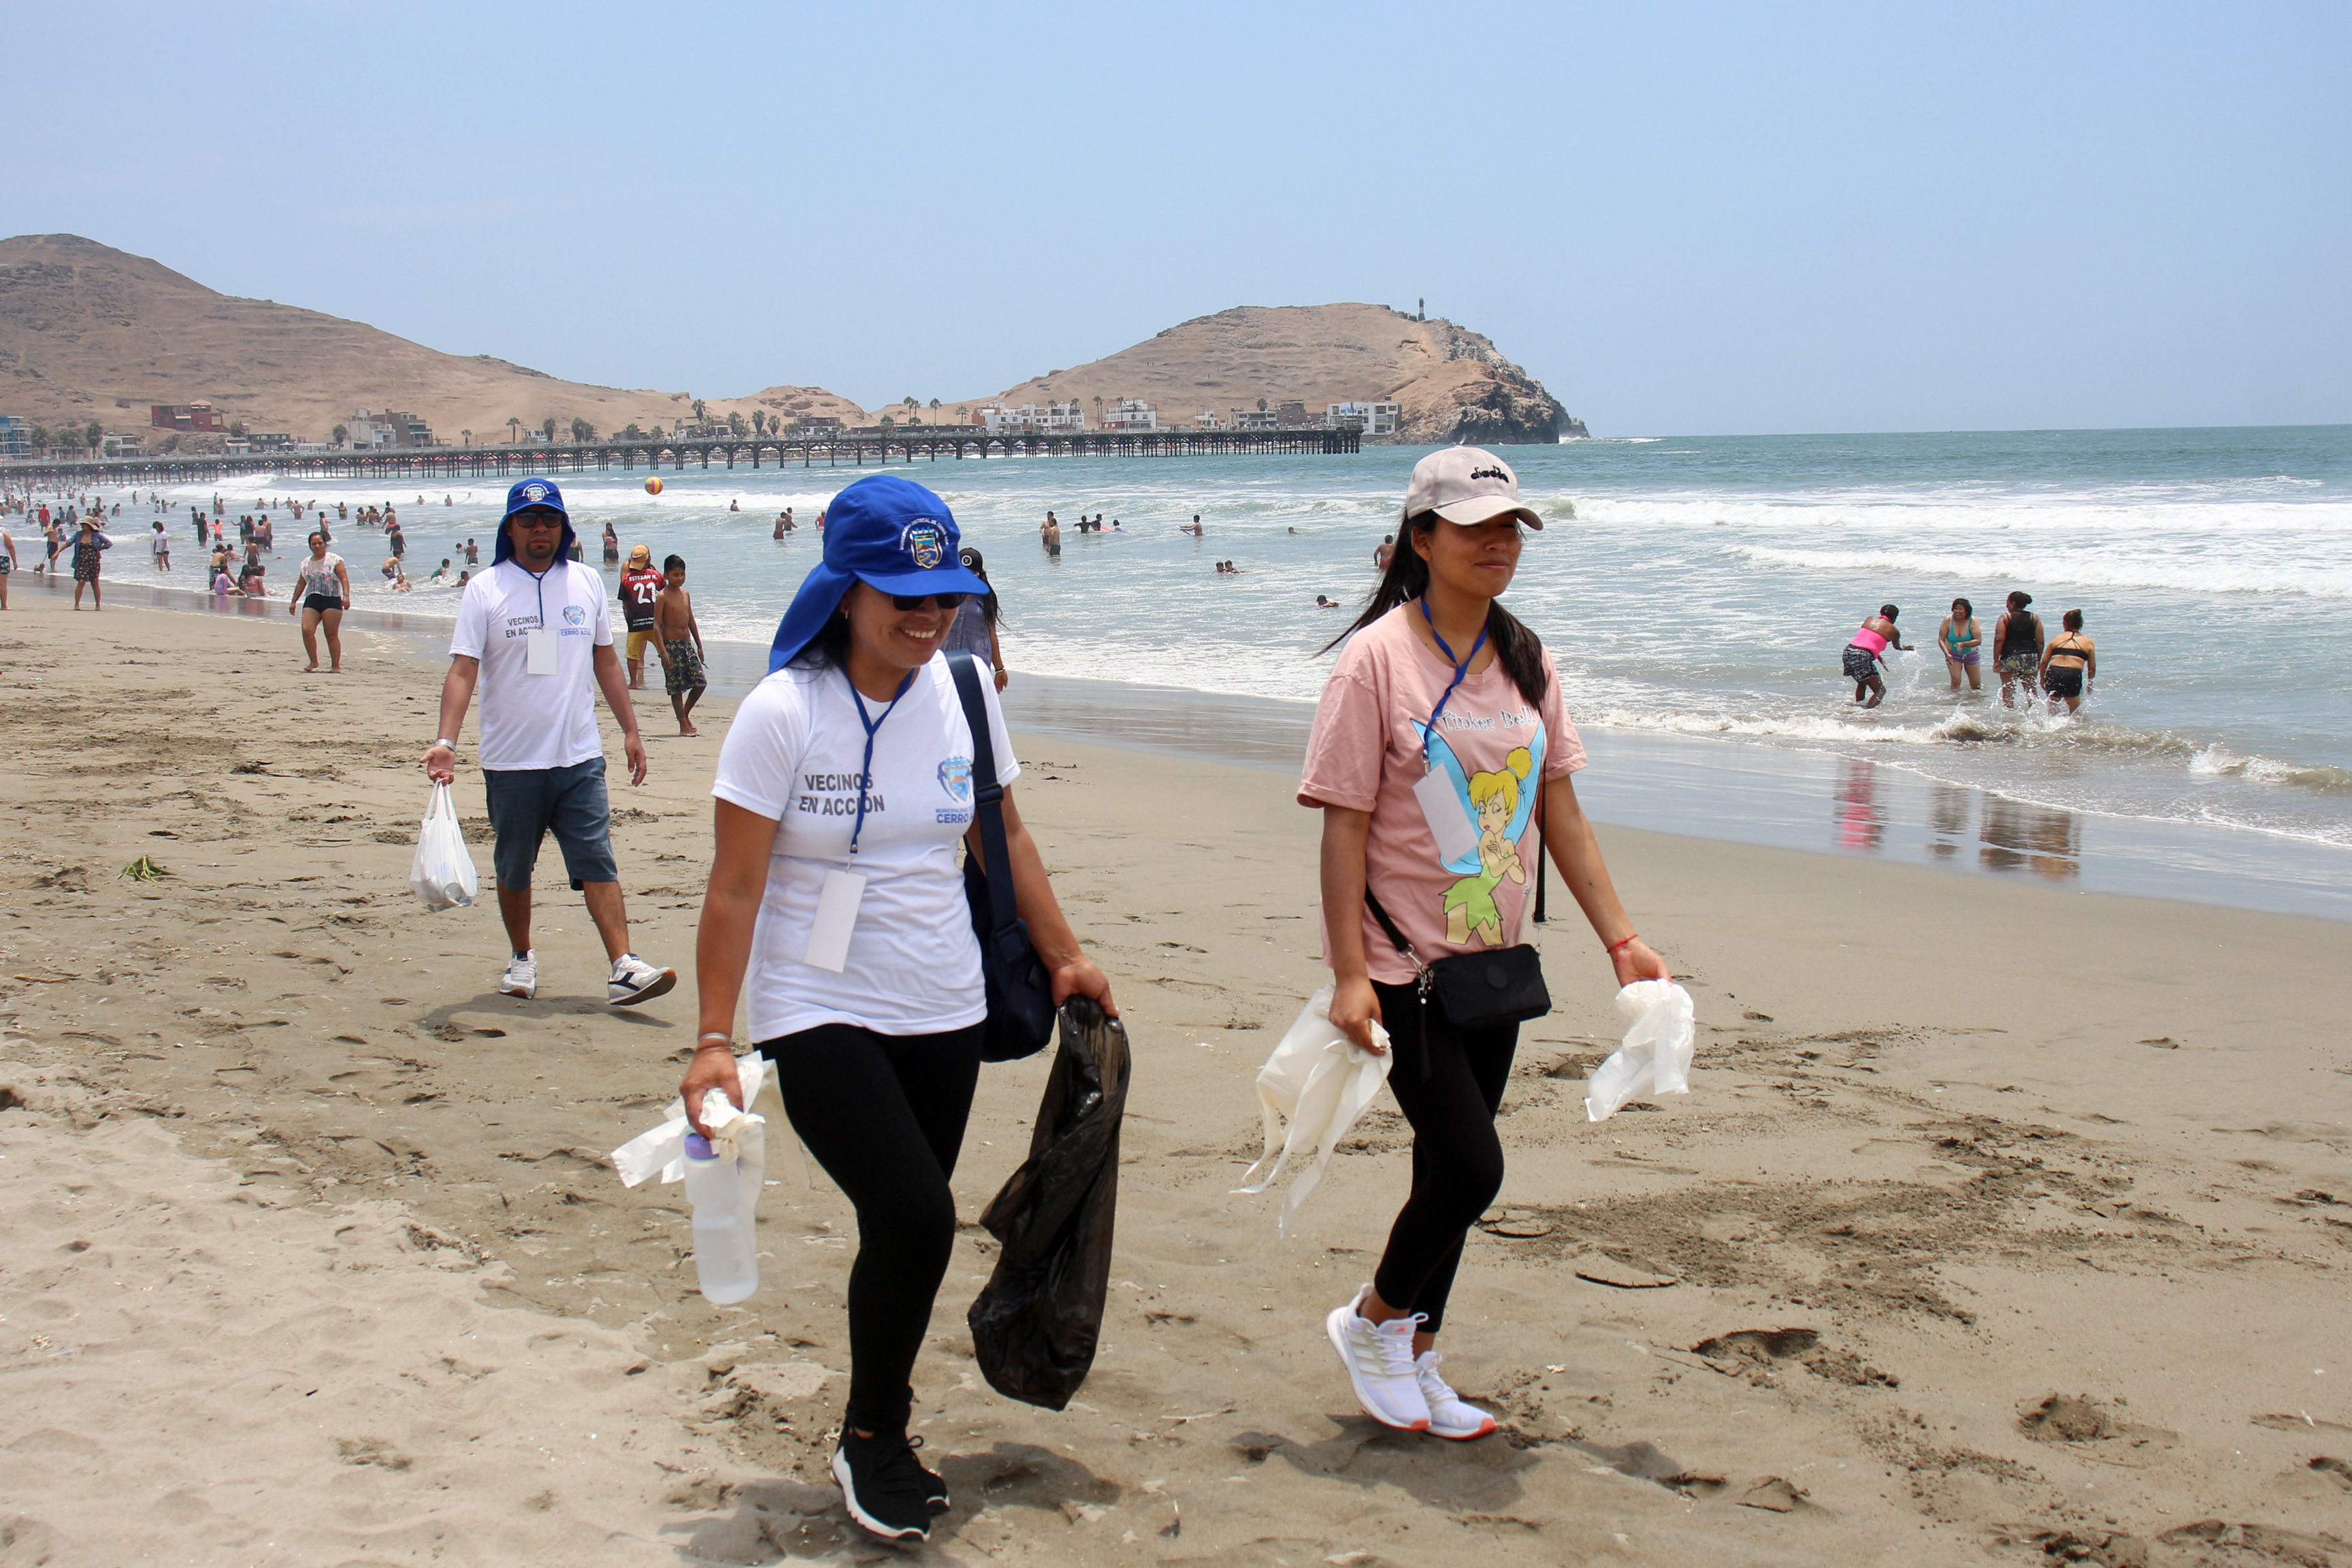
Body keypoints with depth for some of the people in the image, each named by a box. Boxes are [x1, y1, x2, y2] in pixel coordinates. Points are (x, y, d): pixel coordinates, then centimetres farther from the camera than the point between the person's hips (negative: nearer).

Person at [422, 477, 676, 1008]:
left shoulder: (587, 582, 8)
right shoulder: (486, 589, -2)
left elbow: (606, 661, 16)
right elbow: (462, 670, -8)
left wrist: (630, 730, 13)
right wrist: (446, 742, -20)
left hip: (580, 756, 1)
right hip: (511, 761, -1)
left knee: (598, 862, -7)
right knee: (514, 869, 12)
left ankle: (623, 967, -14)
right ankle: (522, 957, 31)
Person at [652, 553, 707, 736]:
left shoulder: (685, 594, 11)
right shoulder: (662, 597, -9)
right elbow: (656, 625, -12)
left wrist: (699, 646, 17)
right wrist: (663, 652, -19)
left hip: (687, 643, 6)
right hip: (671, 644, -6)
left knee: (700, 682, 1)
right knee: (676, 687, -2)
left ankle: (686, 715, 21)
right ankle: (683, 725, 6)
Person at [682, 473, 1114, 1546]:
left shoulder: (962, 694, 3)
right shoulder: (783, 713, -12)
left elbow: (1004, 839, 15)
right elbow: (734, 890, -12)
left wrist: (1064, 958, 16)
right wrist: (713, 1040, -15)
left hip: (942, 1013, 5)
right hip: (819, 1015, -5)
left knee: (907, 1232, 8)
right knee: (915, 1217, -17)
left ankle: (883, 1431, 28)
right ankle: (870, 1440, 6)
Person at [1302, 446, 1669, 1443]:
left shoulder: (1524, 659, 6)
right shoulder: (1377, 658, -12)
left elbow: (1560, 810, 10)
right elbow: (1344, 825, -14)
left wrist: (1620, 938, 6)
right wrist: (1349, 974, -19)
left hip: (1492, 959, 6)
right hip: (1403, 963, -6)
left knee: (1453, 1169, 11)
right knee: (1469, 1166, -12)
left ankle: (1413, 1359, 27)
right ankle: (1372, 1320, 14)